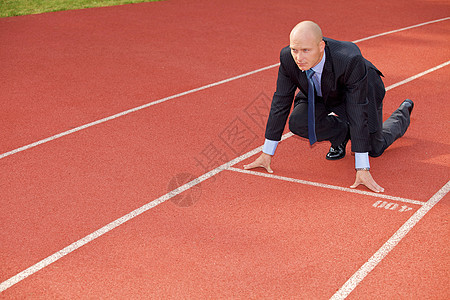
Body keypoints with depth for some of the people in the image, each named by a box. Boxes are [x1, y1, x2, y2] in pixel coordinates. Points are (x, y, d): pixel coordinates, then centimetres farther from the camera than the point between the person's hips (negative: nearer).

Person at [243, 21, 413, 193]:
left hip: (361, 93, -3)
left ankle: (403, 113, 43)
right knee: (298, 123, -25)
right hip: (322, 94, 3)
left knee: (375, 149, 11)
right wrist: (266, 154, -17)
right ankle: (340, 134, 8)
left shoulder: (350, 60, -44)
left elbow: (358, 114, -40)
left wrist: (362, 169, -40)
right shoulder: (288, 58, -32)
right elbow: (280, 102, -21)